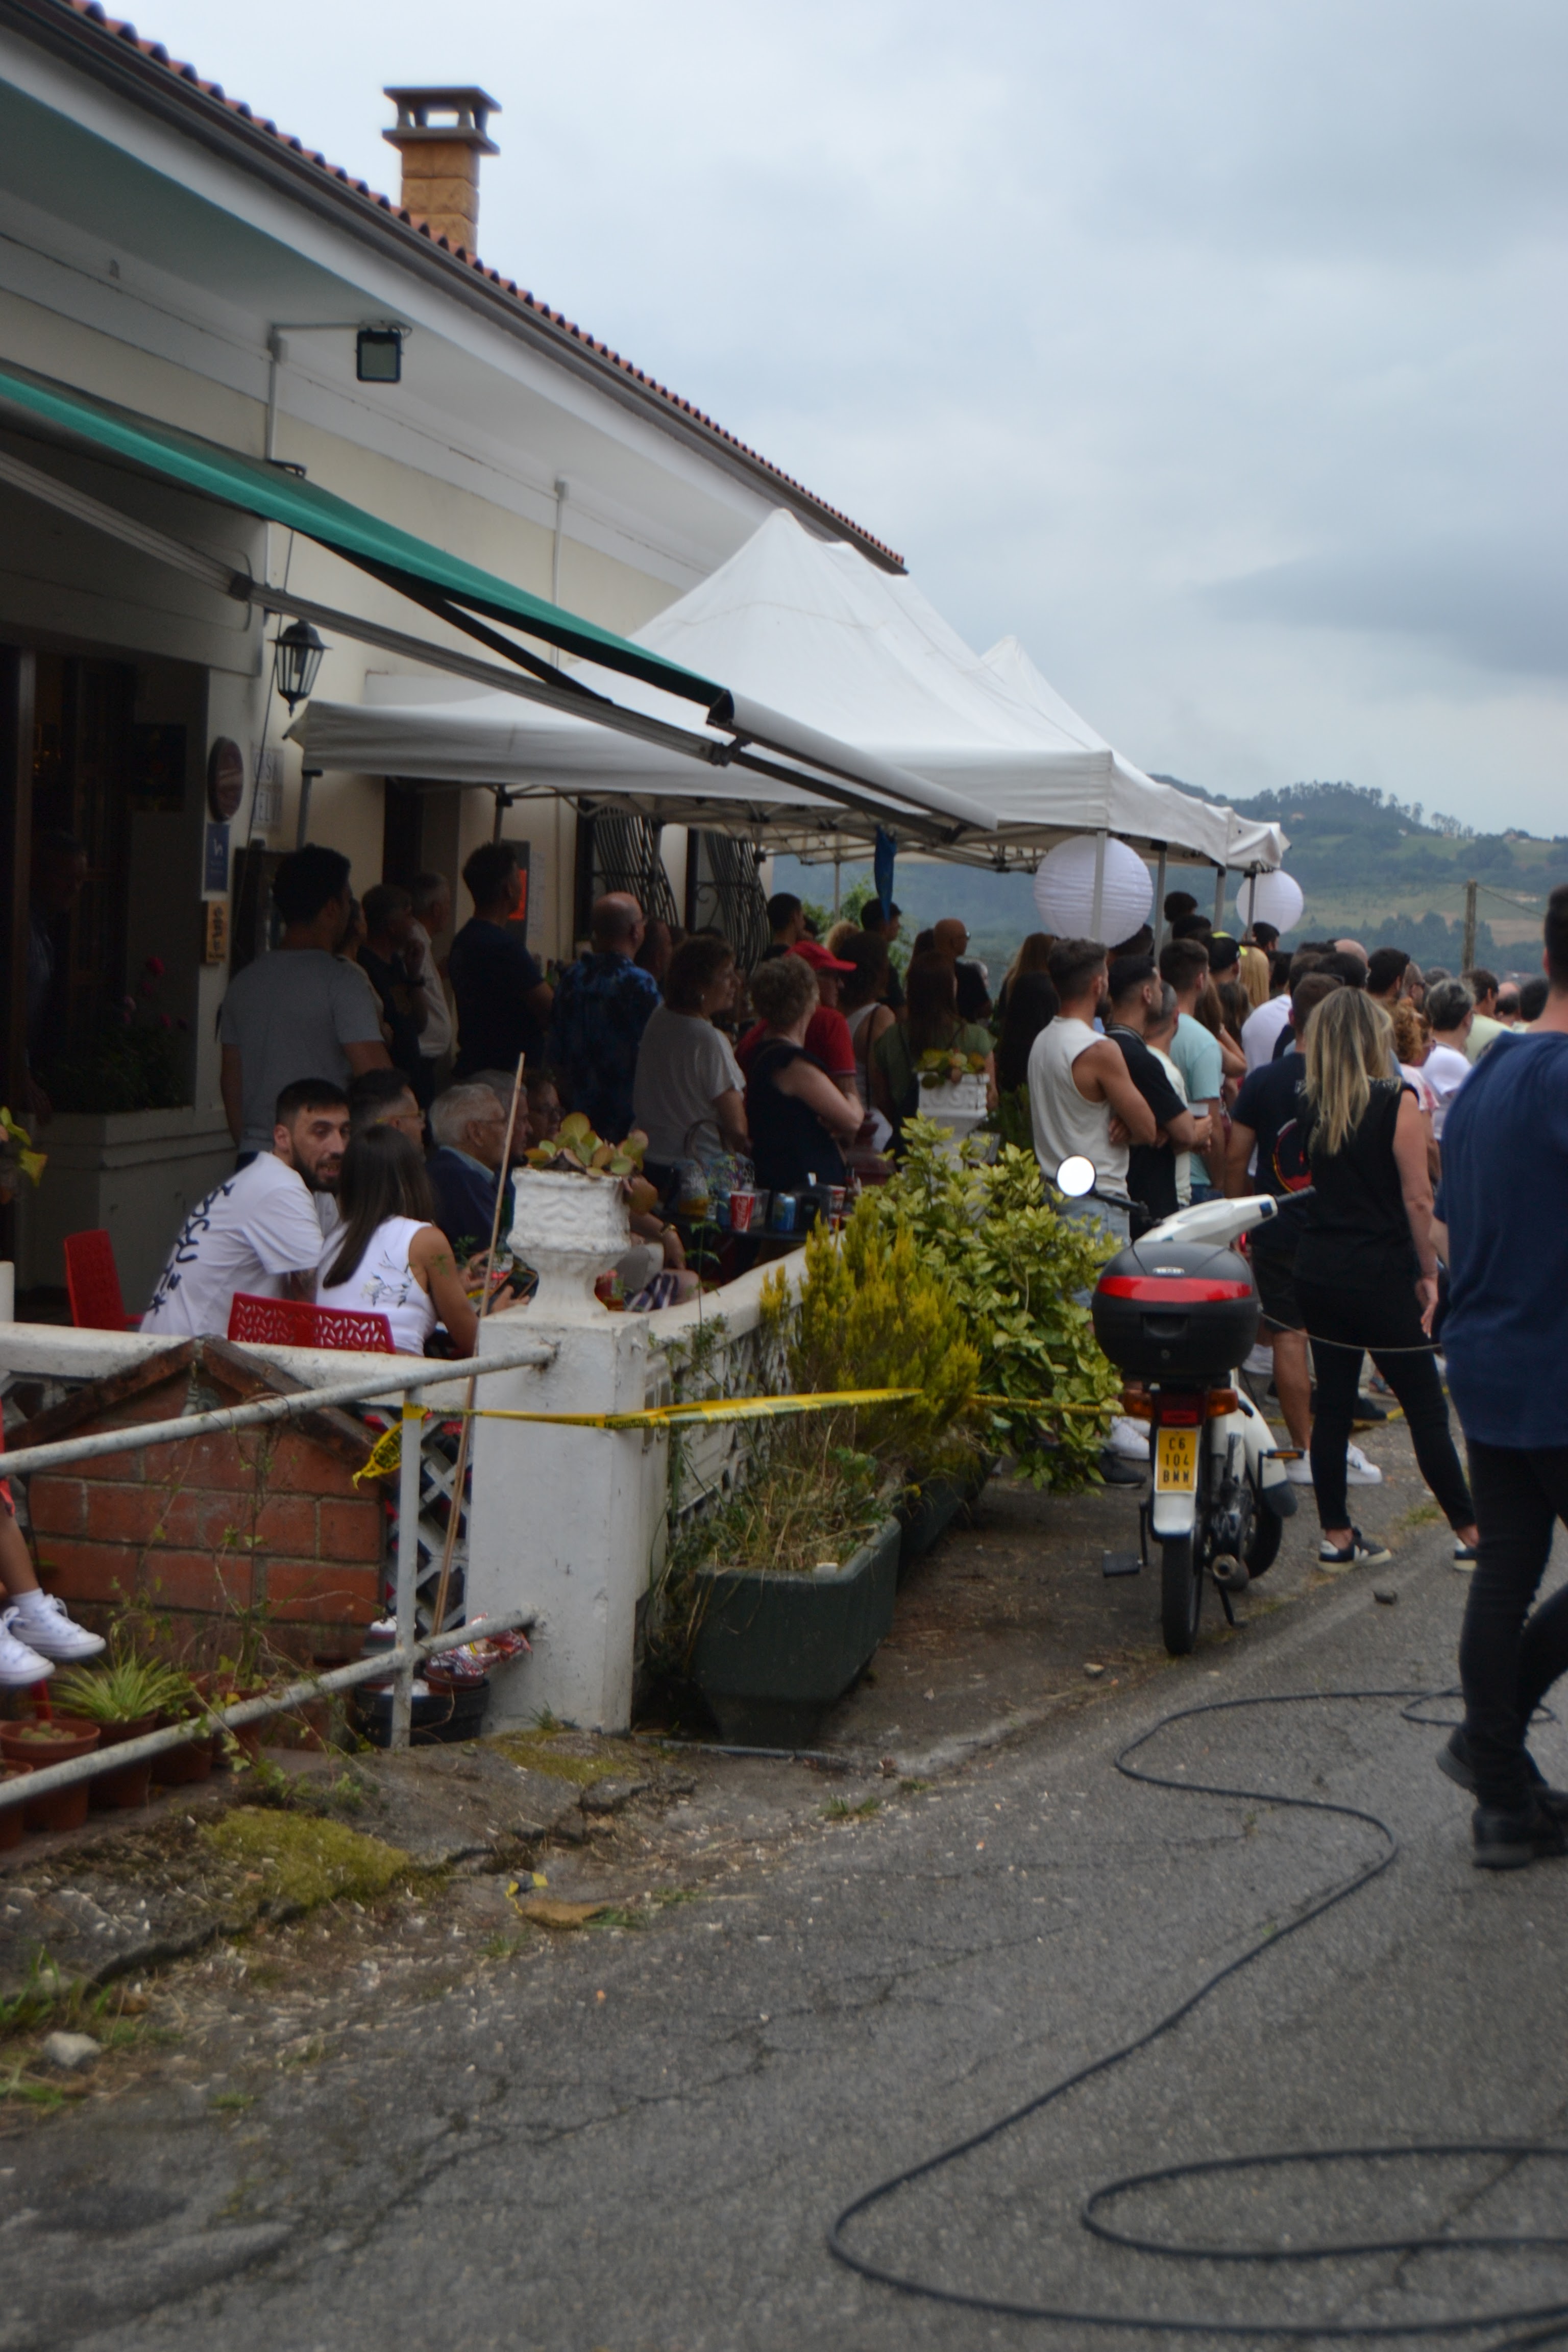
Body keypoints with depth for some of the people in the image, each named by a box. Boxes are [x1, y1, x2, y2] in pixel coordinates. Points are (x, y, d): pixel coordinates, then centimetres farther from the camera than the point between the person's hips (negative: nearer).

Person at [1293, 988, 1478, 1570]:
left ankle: (1336, 1536, 14)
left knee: (1333, 1402, 10)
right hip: (1379, 1275, -5)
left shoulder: (1310, 1104, 4)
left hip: (1317, 1271, 5)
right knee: (1426, 1406, 3)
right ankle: (1470, 1533, 11)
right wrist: (1428, 1272, -4)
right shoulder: (1395, 1101, -12)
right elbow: (1417, 1198, -13)